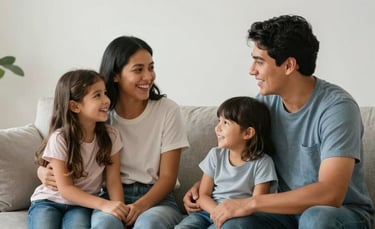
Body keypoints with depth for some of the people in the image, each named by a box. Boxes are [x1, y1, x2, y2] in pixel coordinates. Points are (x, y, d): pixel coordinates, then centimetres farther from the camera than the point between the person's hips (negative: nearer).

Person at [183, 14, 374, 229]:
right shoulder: (266, 101, -4)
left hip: (344, 210, -4)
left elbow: (330, 194, -31)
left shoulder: (336, 107, -22)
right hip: (290, 208, 4)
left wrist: (251, 203, -31)